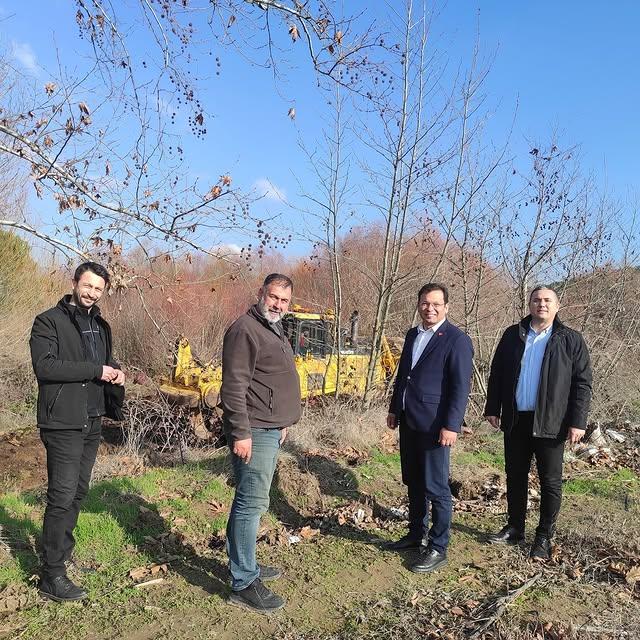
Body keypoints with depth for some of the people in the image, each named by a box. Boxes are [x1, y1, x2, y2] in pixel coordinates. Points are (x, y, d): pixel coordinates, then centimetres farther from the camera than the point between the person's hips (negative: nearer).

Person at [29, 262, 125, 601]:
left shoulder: (101, 326, 14)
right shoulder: (49, 321, -8)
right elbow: (44, 365, -21)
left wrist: (115, 371, 2)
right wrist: (95, 370, -20)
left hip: (92, 422, 7)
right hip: (63, 423, -7)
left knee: (78, 492, 16)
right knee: (62, 496, -5)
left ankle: (64, 552, 33)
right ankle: (52, 576, 5)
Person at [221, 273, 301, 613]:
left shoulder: (275, 331, 17)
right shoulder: (245, 329, -14)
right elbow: (234, 386, -20)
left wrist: (282, 423, 23)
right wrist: (241, 433, -23)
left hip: (271, 431, 10)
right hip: (254, 432, -10)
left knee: (251, 502, 17)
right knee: (251, 504, -4)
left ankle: (246, 564, 29)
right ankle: (243, 584, 5)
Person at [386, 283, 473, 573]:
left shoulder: (457, 340, -10)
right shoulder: (412, 335, 13)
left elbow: (461, 386, -14)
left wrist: (451, 425, -19)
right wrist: (394, 408, 18)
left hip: (434, 425, -7)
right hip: (408, 421, 7)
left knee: (436, 487, 1)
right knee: (413, 483, 17)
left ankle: (438, 548, 14)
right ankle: (415, 534, 33)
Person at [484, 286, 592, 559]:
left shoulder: (570, 340, -2)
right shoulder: (512, 335, 7)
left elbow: (582, 383, -4)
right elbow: (496, 373, 10)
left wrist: (577, 422, -10)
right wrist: (493, 408, 6)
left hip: (550, 423, -3)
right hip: (515, 420, 3)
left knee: (550, 482, 6)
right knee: (515, 476, 14)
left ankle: (544, 537, 19)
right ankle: (515, 527, 28)